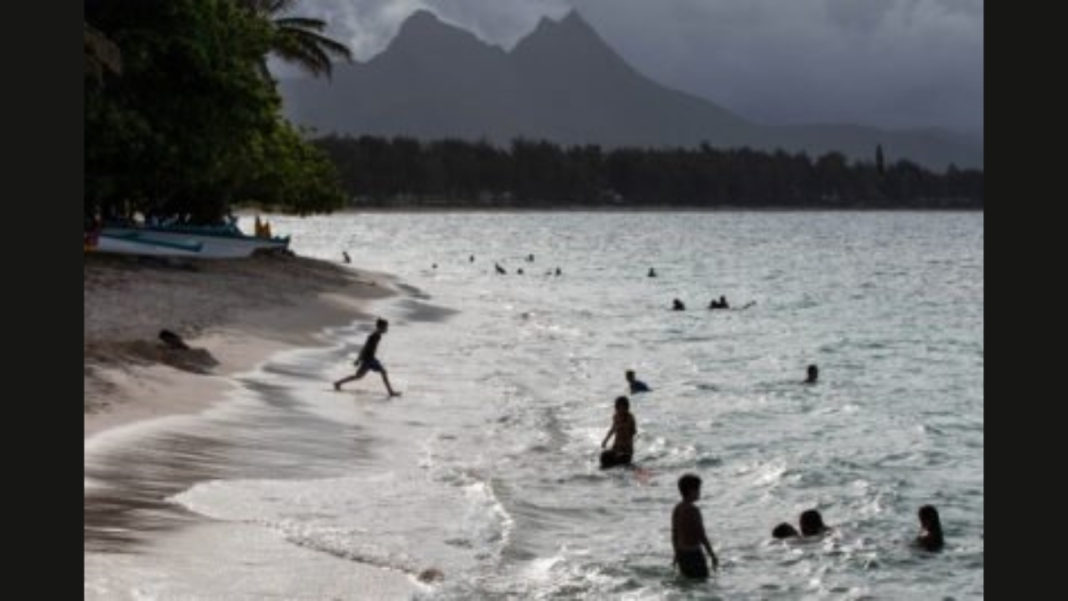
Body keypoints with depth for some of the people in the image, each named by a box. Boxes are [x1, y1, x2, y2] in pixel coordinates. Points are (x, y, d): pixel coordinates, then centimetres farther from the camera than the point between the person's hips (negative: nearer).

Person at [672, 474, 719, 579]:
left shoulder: (677, 509, 5)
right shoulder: (693, 510, -21)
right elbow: (702, 536, -20)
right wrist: (713, 556, -13)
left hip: (682, 554, 9)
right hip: (694, 555, -9)